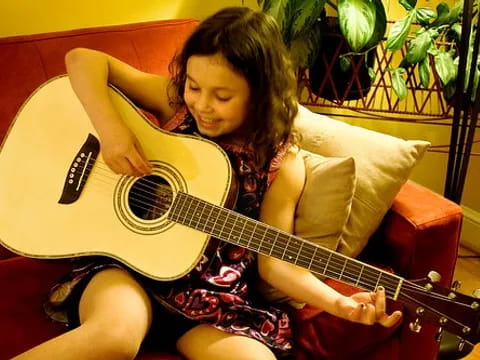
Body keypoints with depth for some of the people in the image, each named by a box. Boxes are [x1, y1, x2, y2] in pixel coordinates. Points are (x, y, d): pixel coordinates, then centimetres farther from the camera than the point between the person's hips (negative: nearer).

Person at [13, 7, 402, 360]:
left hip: (213, 296, 2)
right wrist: (111, 128, -18)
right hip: (129, 263, -1)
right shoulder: (175, 102, -1)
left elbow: (273, 262, -1)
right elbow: (83, 60, -2)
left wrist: (339, 303, -17)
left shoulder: (282, 163, -2)